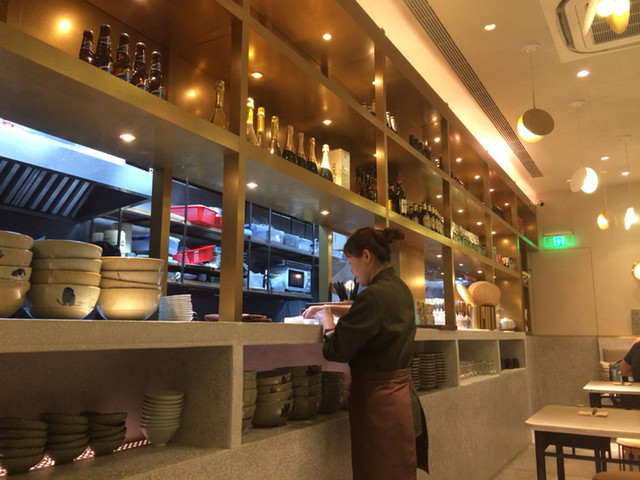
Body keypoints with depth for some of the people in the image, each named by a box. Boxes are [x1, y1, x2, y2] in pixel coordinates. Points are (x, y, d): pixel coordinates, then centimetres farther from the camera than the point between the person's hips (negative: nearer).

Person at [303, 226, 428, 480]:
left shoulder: (374, 294, -22)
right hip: (401, 391, 9)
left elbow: (335, 351, -19)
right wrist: (329, 308, 21)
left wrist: (326, 320, -1)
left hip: (377, 397, -9)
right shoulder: (400, 289, 7)